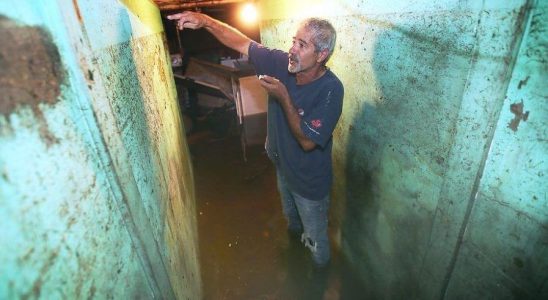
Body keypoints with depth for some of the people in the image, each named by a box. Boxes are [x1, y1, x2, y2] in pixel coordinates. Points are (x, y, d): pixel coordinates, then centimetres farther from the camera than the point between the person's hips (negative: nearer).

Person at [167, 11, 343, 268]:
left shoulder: (330, 90, -32)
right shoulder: (282, 63, -16)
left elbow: (307, 141, -31)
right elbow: (241, 43, -10)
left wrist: (283, 97, -35)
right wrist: (205, 21, -24)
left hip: (310, 182, -5)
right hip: (283, 167, 6)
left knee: (315, 237, 21)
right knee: (290, 215, 37)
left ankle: (320, 270, 53)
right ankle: (295, 232, 71)